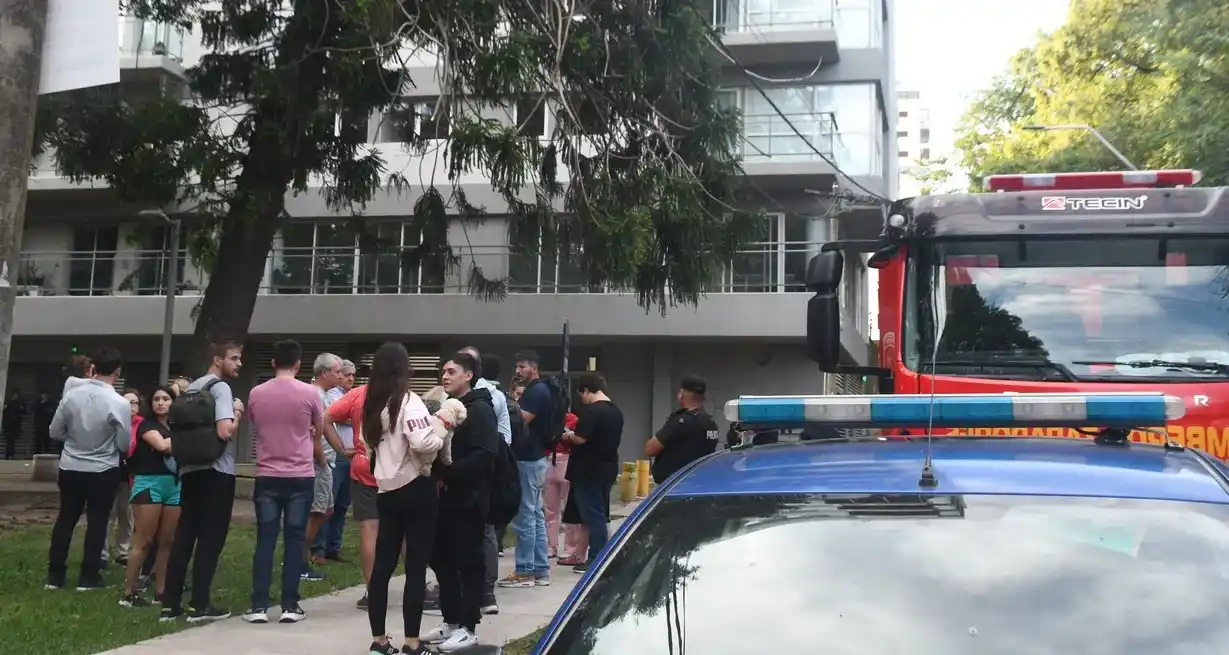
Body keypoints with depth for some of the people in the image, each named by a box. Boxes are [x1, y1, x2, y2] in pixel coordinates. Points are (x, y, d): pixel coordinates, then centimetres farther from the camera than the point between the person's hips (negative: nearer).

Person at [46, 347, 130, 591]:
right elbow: (124, 444, -11)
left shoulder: (71, 394, -9)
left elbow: (55, 432, 1)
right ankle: (88, 577, 11)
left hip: (70, 468, 3)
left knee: (65, 519, 14)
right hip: (103, 471, -3)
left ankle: (54, 575, 19)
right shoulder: (119, 403, -19)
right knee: (97, 522, 7)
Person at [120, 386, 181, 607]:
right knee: (144, 541, -7)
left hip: (175, 485, 6)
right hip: (149, 483, -6)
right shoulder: (146, 424, 3)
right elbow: (162, 445, -15)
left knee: (168, 541, 6)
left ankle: (161, 591, 12)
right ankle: (129, 593, -2)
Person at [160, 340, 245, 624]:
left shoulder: (191, 388, 17)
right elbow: (225, 431, -22)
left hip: (190, 470, 8)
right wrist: (237, 413, -5)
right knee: (211, 538, -2)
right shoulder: (221, 387, -10)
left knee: (183, 536, 9)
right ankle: (199, 605, 0)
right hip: (217, 472, -8)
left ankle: (170, 604, 10)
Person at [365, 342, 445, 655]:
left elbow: (372, 442, 15)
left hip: (388, 490, 7)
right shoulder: (408, 401, -13)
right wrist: (442, 435, -7)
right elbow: (422, 443, -25)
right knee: (416, 567, -1)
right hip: (416, 489, -7)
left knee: (383, 564, 10)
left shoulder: (373, 404, 9)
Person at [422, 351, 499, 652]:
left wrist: (447, 472, -20)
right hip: (445, 497, 8)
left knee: (469, 563, -1)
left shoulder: (480, 410, -10)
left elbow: (484, 456, -21)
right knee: (442, 561, 12)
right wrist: (436, 473, 3)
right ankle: (451, 621, 24)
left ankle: (468, 627, 6)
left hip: (469, 499, -8)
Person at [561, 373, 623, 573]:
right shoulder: (616, 411, 11)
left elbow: (580, 438, -22)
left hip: (589, 472, -9)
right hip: (608, 469, 9)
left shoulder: (592, 410, -18)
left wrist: (569, 436, -1)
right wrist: (574, 436, 20)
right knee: (600, 515, 15)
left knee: (593, 516, -3)